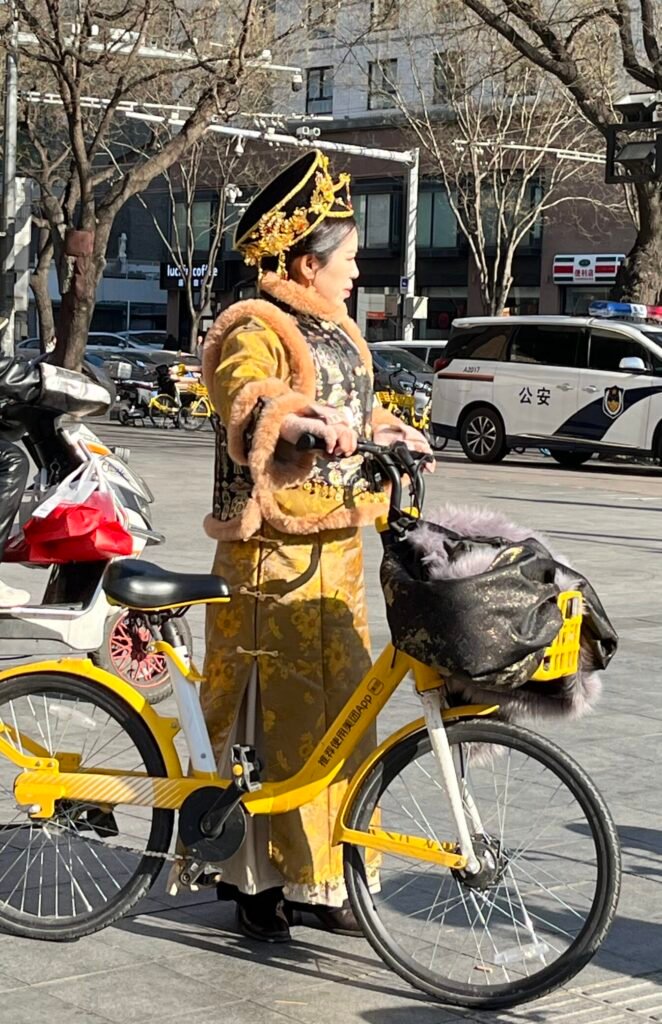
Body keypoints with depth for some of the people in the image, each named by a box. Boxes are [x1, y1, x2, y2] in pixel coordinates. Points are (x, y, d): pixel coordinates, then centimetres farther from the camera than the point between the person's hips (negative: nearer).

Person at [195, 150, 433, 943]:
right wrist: (306, 421, -46)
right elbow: (249, 400, -29)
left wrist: (387, 434, 12)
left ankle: (319, 876, 20)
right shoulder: (255, 331, -9)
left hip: (337, 554, 9)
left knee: (339, 714, 10)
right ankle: (256, 881, 6)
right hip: (273, 556, -9)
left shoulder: (336, 335, 19)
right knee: (274, 719, -4)